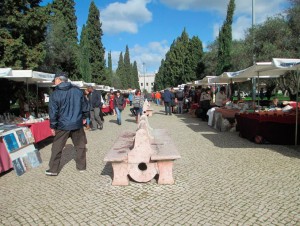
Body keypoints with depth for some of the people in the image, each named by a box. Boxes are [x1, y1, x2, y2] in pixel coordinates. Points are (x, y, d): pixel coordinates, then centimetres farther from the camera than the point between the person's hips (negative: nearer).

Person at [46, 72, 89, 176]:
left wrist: (53, 126, -1)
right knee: (80, 146, 15)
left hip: (63, 125, -2)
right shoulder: (78, 90, -1)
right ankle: (81, 166, 22)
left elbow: (53, 112, -11)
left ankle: (53, 169, 16)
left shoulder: (55, 94, -9)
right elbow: (85, 107, 3)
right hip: (77, 124, 3)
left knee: (57, 148, 10)